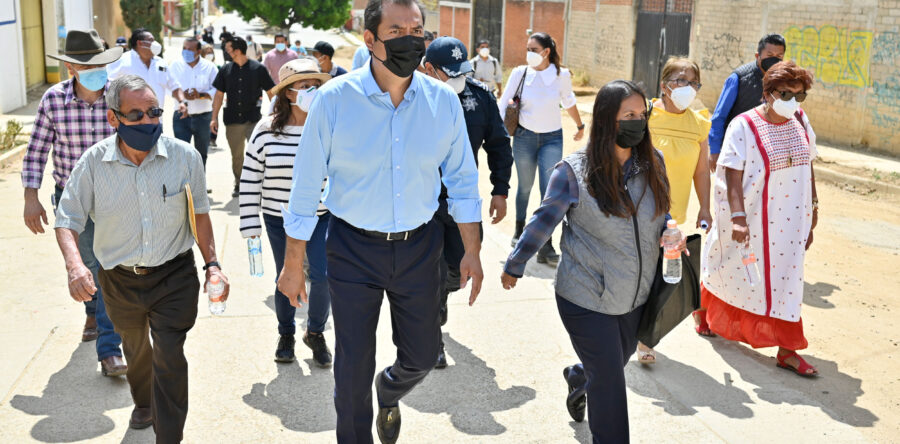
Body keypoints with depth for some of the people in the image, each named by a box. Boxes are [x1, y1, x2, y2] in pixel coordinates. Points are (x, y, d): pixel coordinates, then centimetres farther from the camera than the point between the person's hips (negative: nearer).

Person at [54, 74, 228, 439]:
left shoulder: (184, 156, -13)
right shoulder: (93, 163, -13)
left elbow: (200, 213, 0)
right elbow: (67, 220, -7)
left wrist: (212, 264, -6)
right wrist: (74, 264, -25)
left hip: (173, 275, -2)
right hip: (119, 280, 2)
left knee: (170, 359, -8)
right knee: (135, 350, 26)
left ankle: (169, 438, 7)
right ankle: (143, 403, 56)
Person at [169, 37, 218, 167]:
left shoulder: (209, 67, -1)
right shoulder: (175, 65, 3)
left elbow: (217, 90, -5)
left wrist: (200, 95, -23)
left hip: (203, 117, 1)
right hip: (181, 117, 0)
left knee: (201, 152, 14)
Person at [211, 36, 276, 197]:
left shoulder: (258, 68, -2)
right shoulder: (226, 70, 7)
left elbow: (270, 92, 3)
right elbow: (219, 95, 11)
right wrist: (214, 118, 5)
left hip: (253, 119, -3)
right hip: (233, 120, 3)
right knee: (236, 155, 11)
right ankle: (238, 185, 26)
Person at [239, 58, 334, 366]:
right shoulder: (266, 130, -6)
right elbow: (250, 178, -2)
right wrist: (250, 224, -3)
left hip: (323, 217, 0)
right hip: (279, 219, 0)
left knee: (323, 276, -9)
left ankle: (315, 332, 18)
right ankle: (286, 334, 35)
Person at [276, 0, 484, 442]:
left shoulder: (444, 101, -6)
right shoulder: (334, 99, -13)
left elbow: (462, 179, 5)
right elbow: (306, 186, -7)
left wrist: (472, 251, 4)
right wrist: (293, 265, -3)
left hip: (419, 247, 3)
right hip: (353, 251, -2)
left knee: (422, 355, 16)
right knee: (353, 369, 7)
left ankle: (389, 395, 52)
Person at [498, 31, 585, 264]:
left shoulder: (561, 75, -5)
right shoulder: (520, 73, -6)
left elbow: (568, 102, 13)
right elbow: (503, 103, 0)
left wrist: (580, 126, 26)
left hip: (552, 139, 0)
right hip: (524, 137, 1)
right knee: (525, 187, 13)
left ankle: (546, 245, -6)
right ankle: (519, 232, 35)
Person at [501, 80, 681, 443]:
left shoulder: (652, 163, -3)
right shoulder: (573, 171, -17)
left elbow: (661, 215, 11)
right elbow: (543, 222, -6)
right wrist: (514, 266, 3)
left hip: (635, 296, 6)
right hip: (587, 300, -6)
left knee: (616, 362, 26)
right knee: (609, 381, 1)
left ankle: (577, 378, 59)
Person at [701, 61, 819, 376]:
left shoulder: (800, 120, 1)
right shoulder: (744, 126, -16)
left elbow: (807, 164, 11)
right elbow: (732, 175, -18)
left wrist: (812, 206, 13)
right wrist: (738, 217, -24)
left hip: (790, 217, 4)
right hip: (752, 216, -4)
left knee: (785, 277, 6)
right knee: (735, 272, 14)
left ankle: (786, 349, 12)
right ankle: (703, 310, 42)